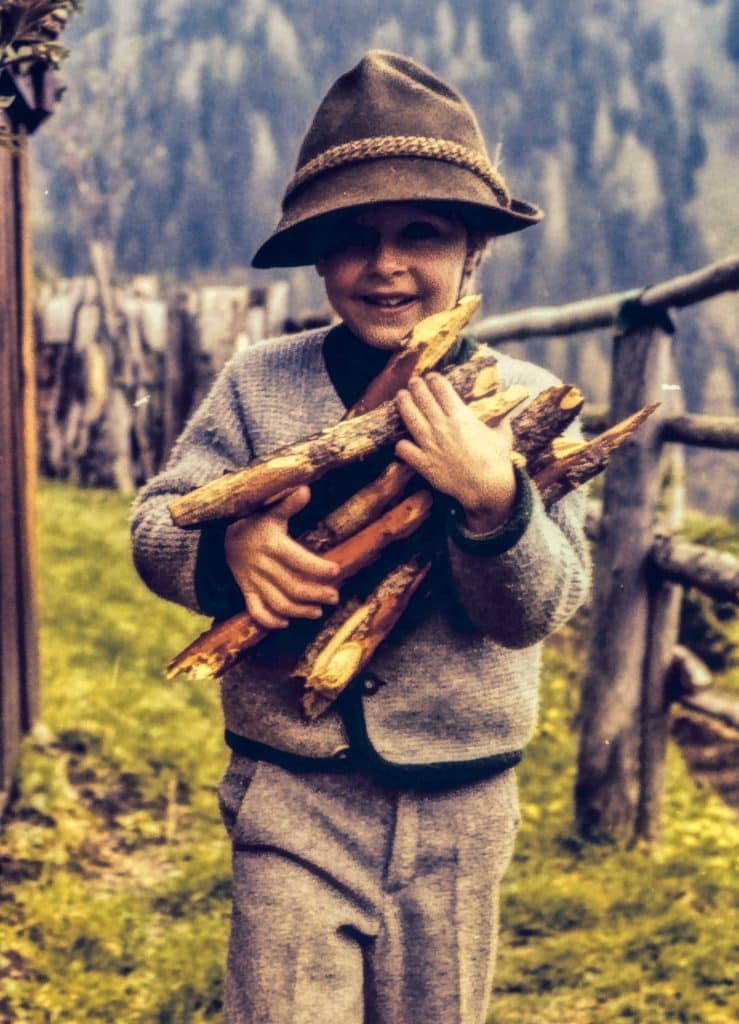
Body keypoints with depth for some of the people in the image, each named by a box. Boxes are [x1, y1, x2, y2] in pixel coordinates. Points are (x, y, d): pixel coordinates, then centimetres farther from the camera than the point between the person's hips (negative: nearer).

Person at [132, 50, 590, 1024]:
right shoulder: (258, 384, -5)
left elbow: (539, 612, -10)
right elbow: (154, 525, -3)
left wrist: (491, 504, -29)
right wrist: (228, 547, -24)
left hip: (461, 808, 2)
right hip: (292, 797, -1)